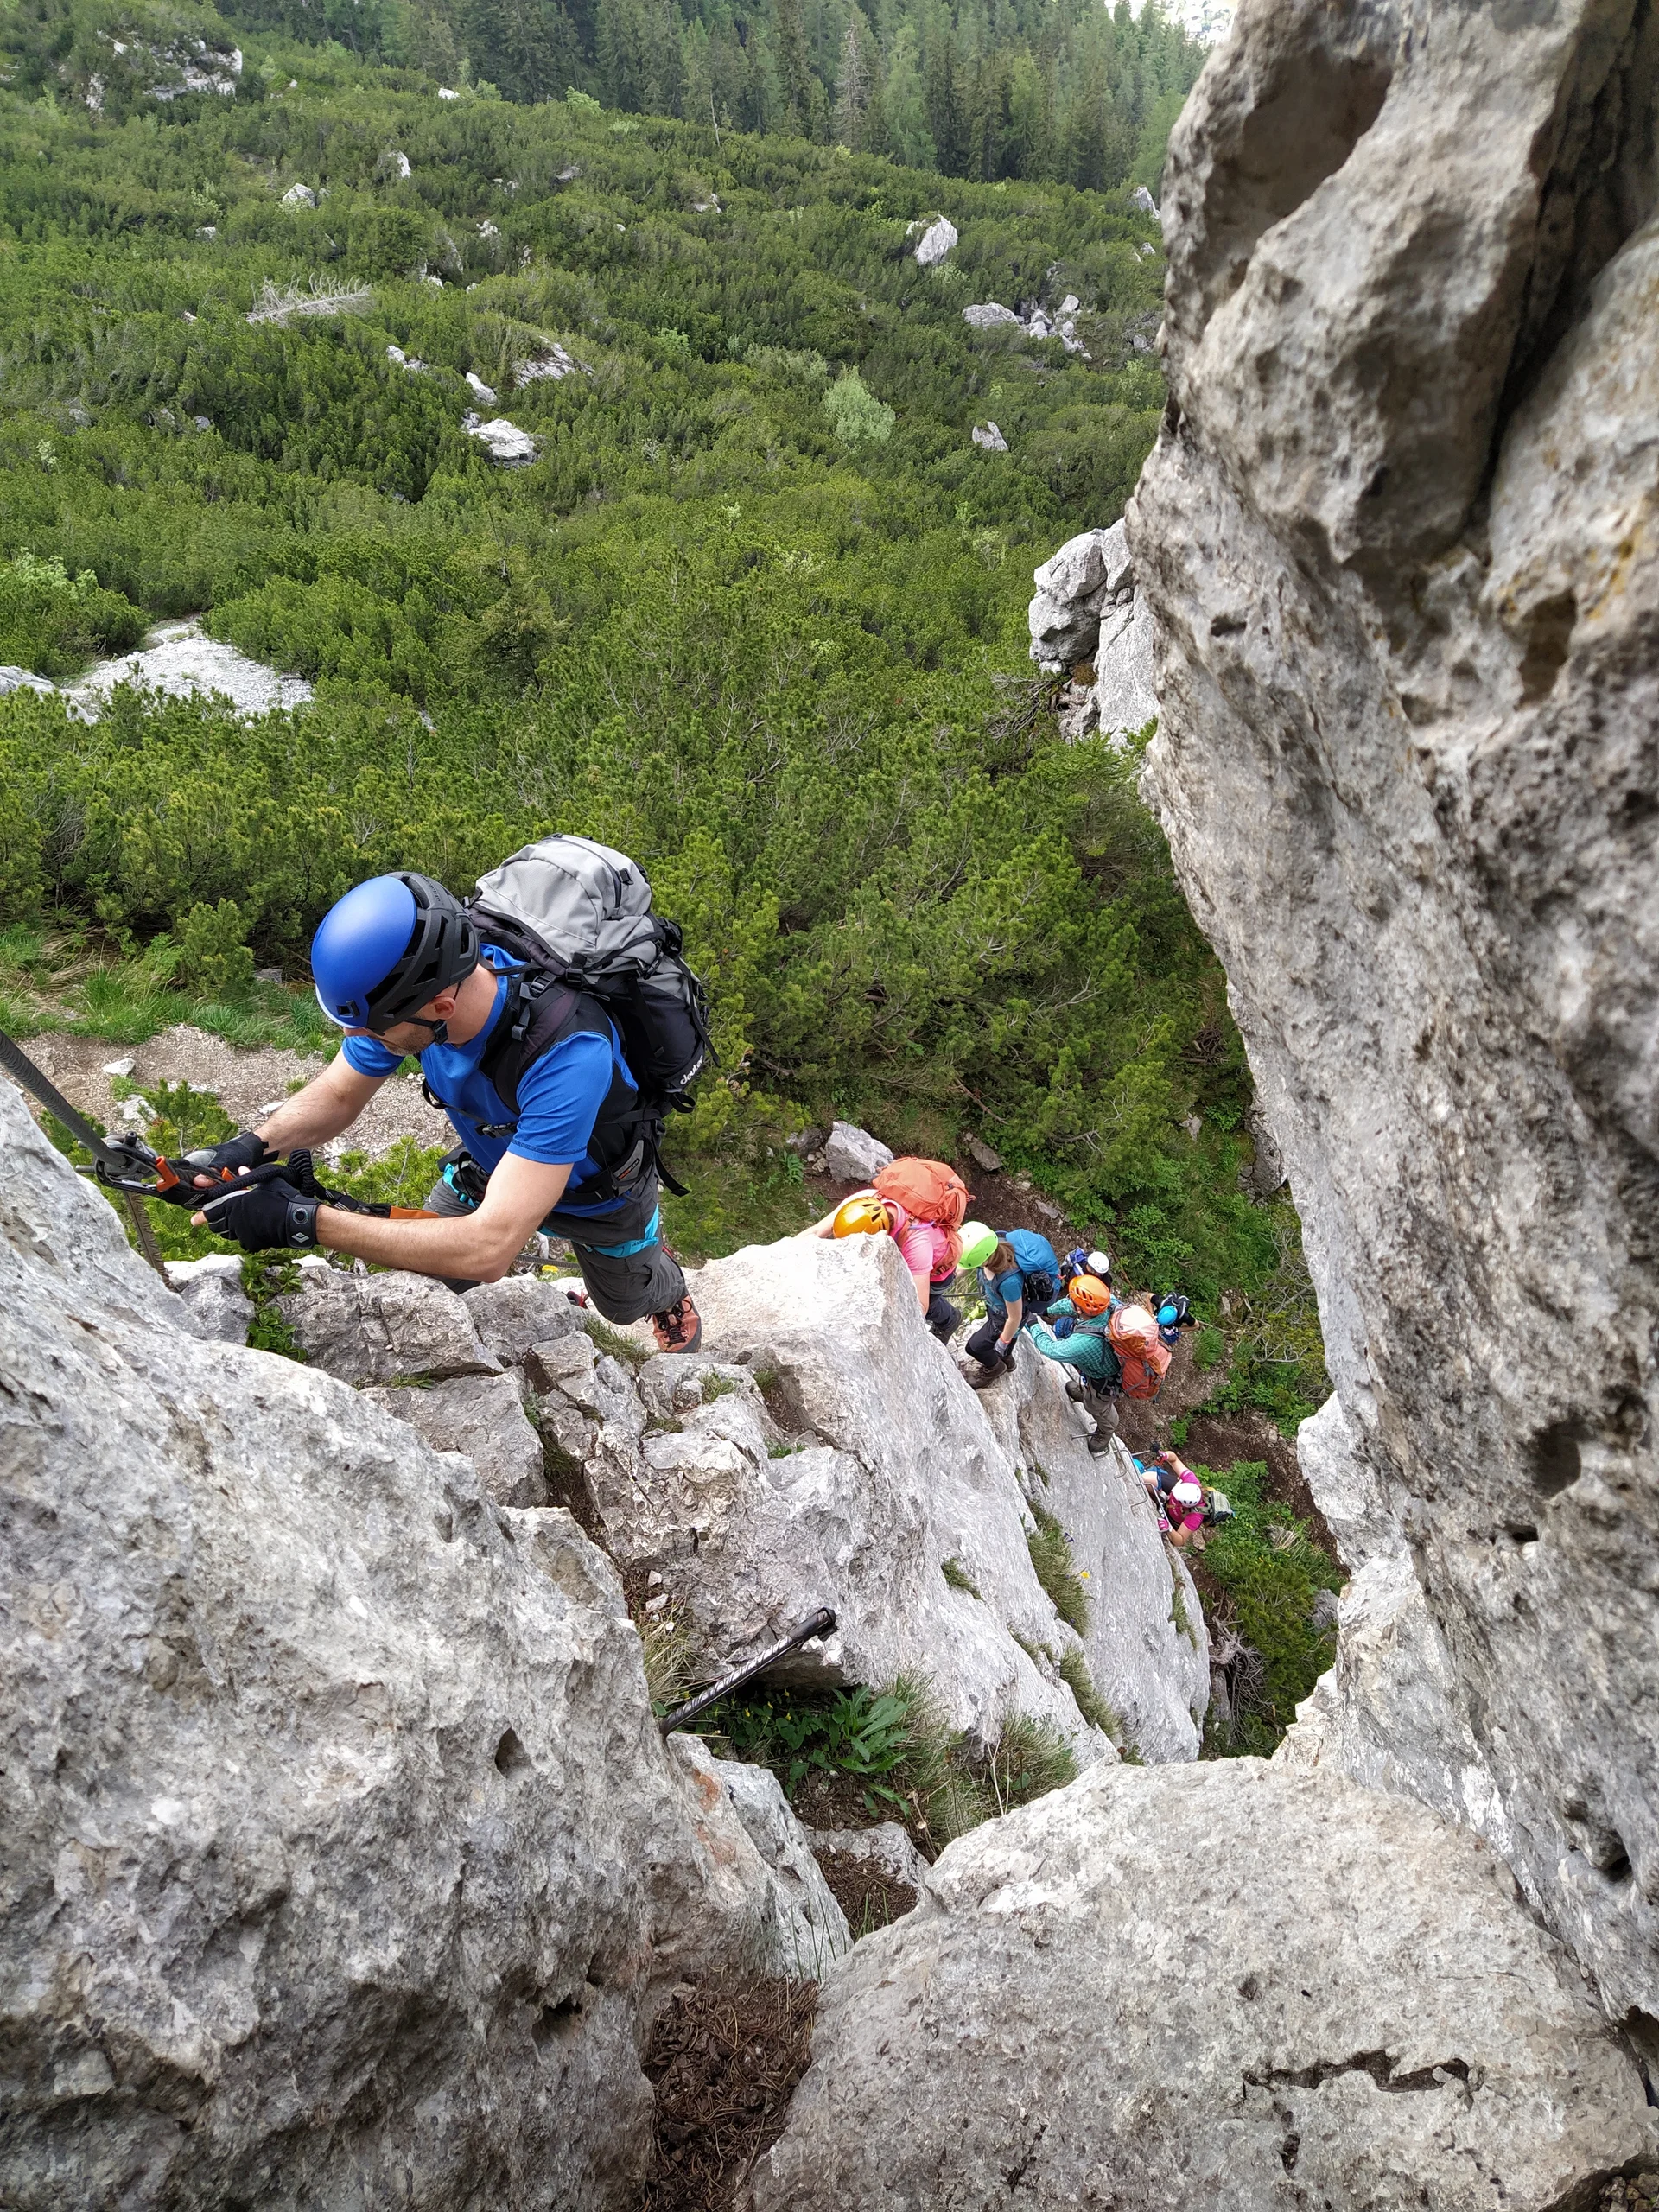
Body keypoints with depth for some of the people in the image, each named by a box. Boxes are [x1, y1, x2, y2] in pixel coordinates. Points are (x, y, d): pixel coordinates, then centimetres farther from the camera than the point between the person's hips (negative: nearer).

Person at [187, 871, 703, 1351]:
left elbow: (487, 1251, -50)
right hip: (493, 1161, 4)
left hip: (598, 1190, -3)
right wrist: (254, 1145, -32)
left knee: (626, 1305, 24)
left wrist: (306, 1221, -51)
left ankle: (668, 1285, 59)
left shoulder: (569, 1052, -49)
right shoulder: (410, 985, -31)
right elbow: (336, 1095, -11)